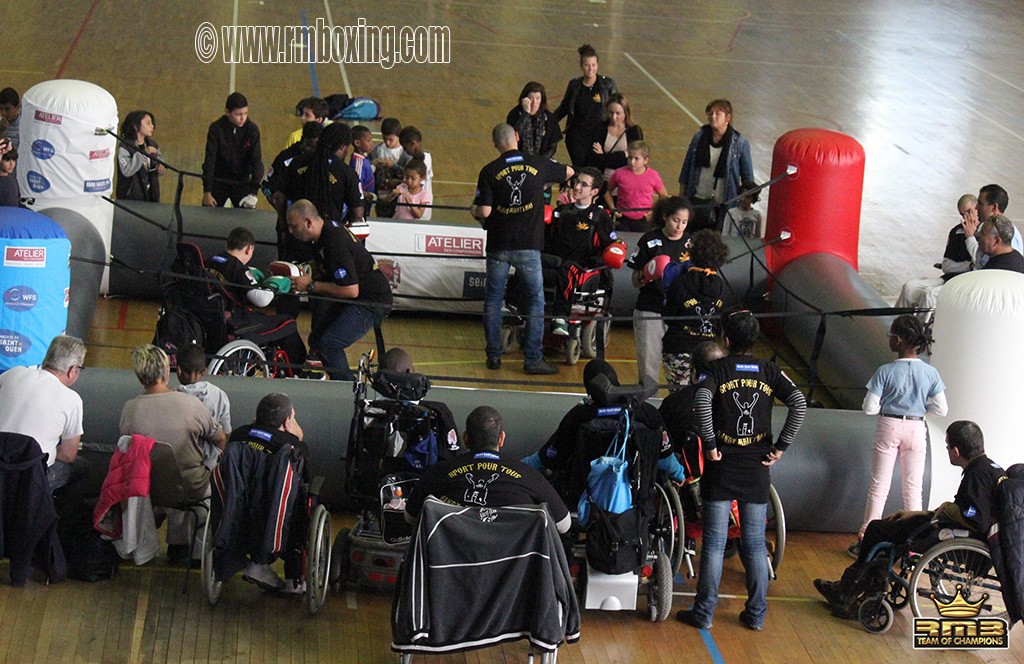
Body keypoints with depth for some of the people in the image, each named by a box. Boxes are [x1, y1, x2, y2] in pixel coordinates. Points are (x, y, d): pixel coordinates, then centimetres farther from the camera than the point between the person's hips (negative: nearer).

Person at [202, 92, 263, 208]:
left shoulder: (252, 129, -11)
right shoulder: (216, 128, -12)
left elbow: (257, 162, -15)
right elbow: (209, 161, -13)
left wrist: (253, 192, -25)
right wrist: (207, 192, -18)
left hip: (241, 181, 0)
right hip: (218, 180, 0)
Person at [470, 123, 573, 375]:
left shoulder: (489, 171, -5)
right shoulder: (538, 165, 0)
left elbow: (484, 212, -10)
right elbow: (569, 172, 19)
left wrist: (473, 211, 12)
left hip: (498, 245, 0)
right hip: (529, 245, 0)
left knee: (493, 300, 13)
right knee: (535, 300, 8)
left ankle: (493, 356, 15)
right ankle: (533, 359, 6)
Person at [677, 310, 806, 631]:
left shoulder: (718, 368, -4)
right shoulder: (769, 370, 4)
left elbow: (702, 398, -24)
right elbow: (799, 403, -10)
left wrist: (709, 443, -16)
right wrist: (781, 446, -5)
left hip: (721, 467, -2)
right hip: (757, 470, 2)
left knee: (714, 542, 3)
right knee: (755, 544, 10)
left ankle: (704, 613, 8)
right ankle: (756, 614, 15)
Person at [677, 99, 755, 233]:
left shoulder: (740, 143, -5)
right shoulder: (700, 137, 1)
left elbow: (747, 177, 2)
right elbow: (686, 169, 8)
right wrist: (681, 197, 8)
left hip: (724, 205, -2)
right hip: (698, 202, 2)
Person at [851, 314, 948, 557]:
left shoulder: (886, 372, -14)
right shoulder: (930, 373, -7)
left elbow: (869, 408, -13)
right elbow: (941, 409, -5)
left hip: (889, 427, -2)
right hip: (916, 430, 2)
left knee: (879, 485, 8)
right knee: (913, 488, 10)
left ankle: (865, 539, 13)